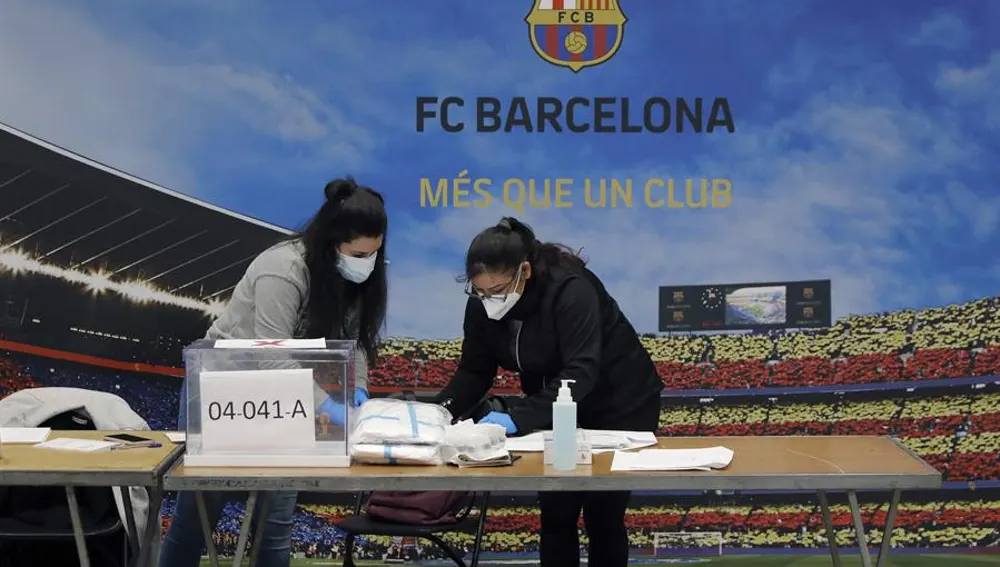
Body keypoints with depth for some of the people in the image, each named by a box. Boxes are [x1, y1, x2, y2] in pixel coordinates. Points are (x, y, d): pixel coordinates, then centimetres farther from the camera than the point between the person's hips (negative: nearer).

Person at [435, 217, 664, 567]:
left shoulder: (570, 290, -33)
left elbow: (580, 373, -39)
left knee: (603, 514, -2)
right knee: (555, 512, 1)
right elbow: (475, 371, -8)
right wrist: (441, 410, -27)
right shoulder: (482, 305, -15)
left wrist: (518, 418, -47)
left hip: (620, 404, -5)